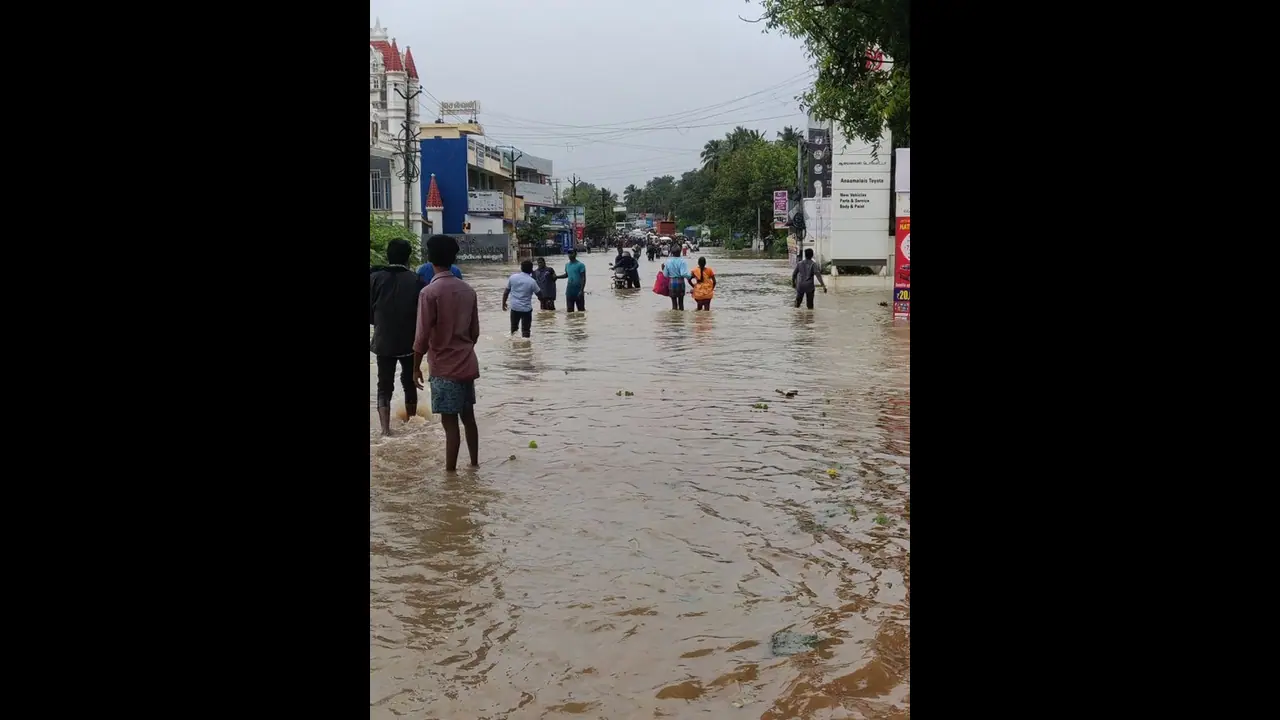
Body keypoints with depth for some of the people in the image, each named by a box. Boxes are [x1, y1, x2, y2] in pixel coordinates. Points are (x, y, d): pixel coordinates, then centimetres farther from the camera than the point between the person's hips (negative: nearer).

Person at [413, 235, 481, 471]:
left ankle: (450, 472, 1)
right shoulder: (467, 290, 5)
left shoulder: (429, 292, -14)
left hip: (444, 367, -6)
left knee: (450, 422, -3)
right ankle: (474, 464, 25)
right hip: (467, 364, 6)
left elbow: (423, 336, -15)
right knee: (468, 417, 16)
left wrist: (416, 367, -5)